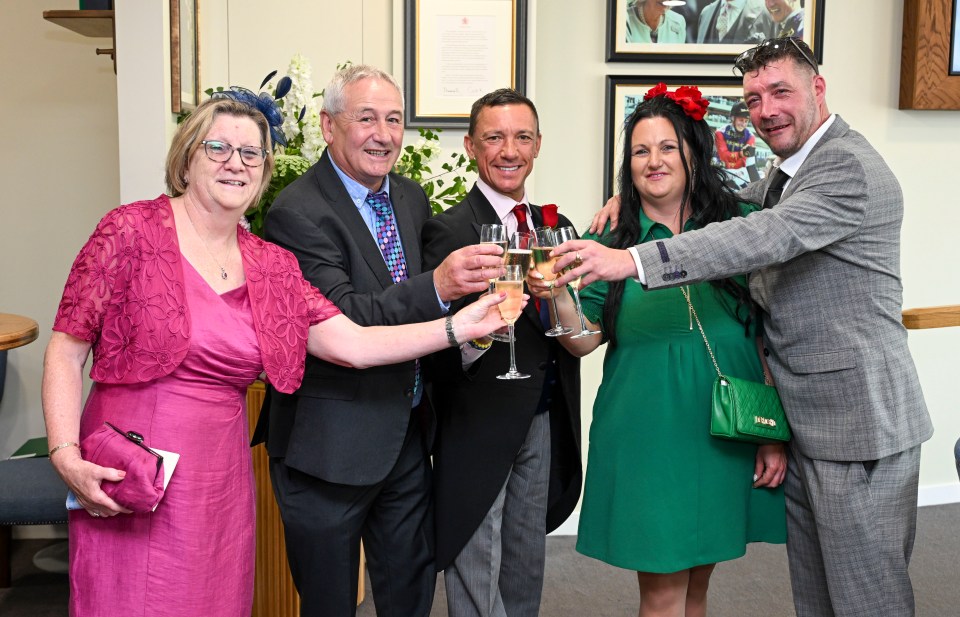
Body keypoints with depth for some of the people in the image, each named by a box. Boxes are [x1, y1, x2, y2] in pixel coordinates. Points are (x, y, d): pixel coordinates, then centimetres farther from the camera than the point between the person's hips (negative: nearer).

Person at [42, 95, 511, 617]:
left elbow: (353, 344, -1)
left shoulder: (271, 265, 7)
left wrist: (461, 325, -8)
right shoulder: (131, 231, -5)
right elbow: (66, 350, -6)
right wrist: (65, 456, -17)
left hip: (221, 480, 4)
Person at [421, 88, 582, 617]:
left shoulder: (555, 227, 9)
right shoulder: (448, 230, -13)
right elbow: (438, 348, -19)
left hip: (544, 426, 6)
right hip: (478, 430, -6)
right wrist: (473, 337, -38)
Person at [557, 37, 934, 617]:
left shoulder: (850, 168, -17)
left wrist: (632, 261, -37)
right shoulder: (787, 175, 15)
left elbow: (765, 237, -30)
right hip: (802, 419, 9)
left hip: (860, 419, -9)